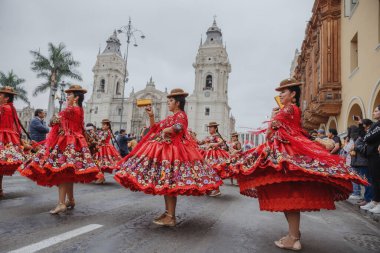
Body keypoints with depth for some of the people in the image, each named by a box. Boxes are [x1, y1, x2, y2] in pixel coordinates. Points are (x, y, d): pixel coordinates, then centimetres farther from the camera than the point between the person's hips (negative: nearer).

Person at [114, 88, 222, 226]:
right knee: (164, 183, 12)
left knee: (169, 183, -10)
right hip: (164, 151, 10)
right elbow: (154, 128, 24)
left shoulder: (181, 115, -6)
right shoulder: (171, 117, 22)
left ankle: (171, 217, -5)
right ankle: (168, 212, 22)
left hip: (172, 151, -10)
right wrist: (151, 116, 12)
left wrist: (165, 131, -15)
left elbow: (178, 127, -29)